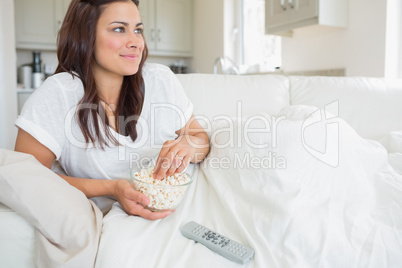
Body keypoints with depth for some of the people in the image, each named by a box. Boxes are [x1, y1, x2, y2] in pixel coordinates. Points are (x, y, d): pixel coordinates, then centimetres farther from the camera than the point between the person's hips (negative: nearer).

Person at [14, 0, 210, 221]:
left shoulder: (161, 80, -4)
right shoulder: (56, 95, -13)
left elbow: (200, 138, 4)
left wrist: (188, 146, -21)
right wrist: (110, 189, -27)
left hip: (171, 209, 1)